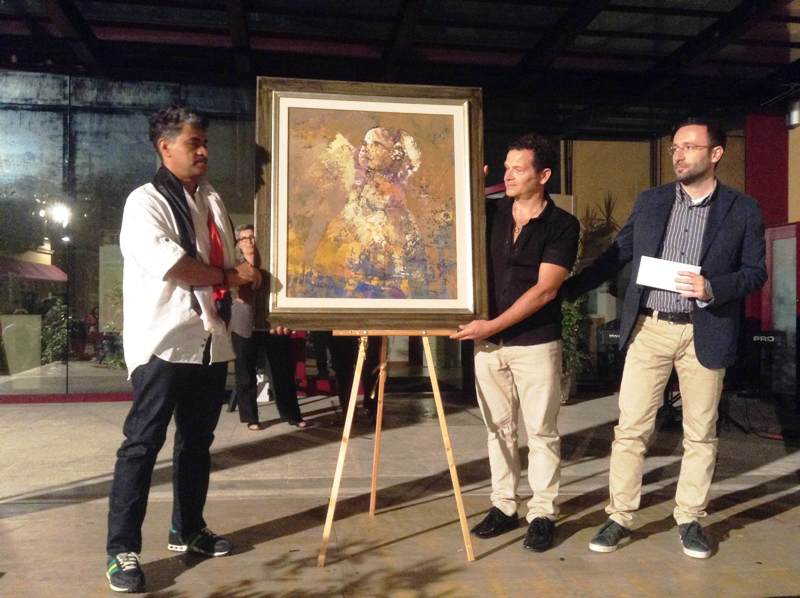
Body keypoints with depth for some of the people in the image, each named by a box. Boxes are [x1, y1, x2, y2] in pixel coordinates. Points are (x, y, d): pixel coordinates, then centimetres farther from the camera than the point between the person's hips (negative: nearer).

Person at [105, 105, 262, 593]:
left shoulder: (212, 201, 16)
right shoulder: (145, 202, -5)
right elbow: (166, 262, -21)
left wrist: (247, 279, 0)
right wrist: (229, 276, -13)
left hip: (210, 341, 7)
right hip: (164, 343, -7)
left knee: (198, 441, 15)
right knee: (143, 443, -4)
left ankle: (188, 530, 29)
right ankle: (123, 549, 5)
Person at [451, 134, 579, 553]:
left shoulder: (562, 226, -6)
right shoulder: (490, 213, 5)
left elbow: (545, 289, -13)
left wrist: (493, 325, -17)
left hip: (536, 343, -4)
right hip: (488, 341, 4)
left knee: (541, 431, 4)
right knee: (498, 428, 11)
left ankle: (543, 514, 17)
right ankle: (503, 506, 24)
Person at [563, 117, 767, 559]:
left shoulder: (742, 209, 2)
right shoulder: (649, 201, 8)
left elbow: (755, 271, 2)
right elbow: (616, 255, 10)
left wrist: (712, 288, -17)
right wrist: (566, 289, 5)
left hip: (705, 334, -1)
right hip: (648, 329, 1)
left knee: (700, 434, 9)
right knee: (630, 428, 2)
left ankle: (690, 519, 25)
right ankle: (619, 517, 14)